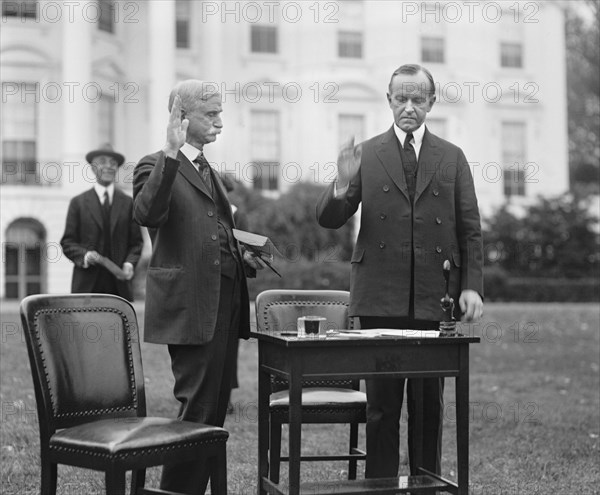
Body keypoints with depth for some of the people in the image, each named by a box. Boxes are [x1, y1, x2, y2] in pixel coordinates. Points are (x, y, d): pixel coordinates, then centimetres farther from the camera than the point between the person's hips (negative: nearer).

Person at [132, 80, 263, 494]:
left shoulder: (209, 172, 22)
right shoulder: (156, 166, -4)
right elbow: (147, 214, -26)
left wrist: (242, 256, 14)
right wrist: (171, 155, -31)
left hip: (226, 301, 9)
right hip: (189, 305, -8)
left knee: (215, 410, 11)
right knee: (198, 409, -8)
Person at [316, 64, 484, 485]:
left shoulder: (453, 158, 10)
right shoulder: (367, 155, 5)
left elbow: (470, 230, 9)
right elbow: (328, 220, 0)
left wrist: (472, 286, -3)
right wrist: (342, 185, -20)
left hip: (433, 298, 1)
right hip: (381, 297, -1)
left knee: (429, 403, 8)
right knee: (382, 403, 3)